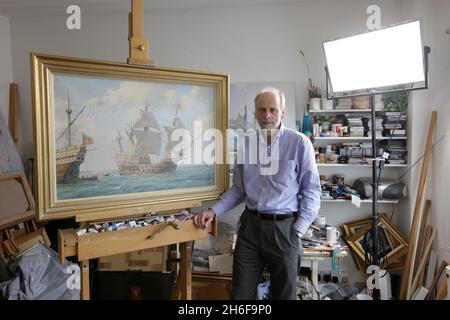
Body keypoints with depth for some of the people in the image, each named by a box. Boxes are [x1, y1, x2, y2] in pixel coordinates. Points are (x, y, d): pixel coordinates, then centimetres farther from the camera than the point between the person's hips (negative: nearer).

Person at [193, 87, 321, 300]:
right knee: (240, 293, 12)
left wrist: (298, 230, -9)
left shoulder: (299, 143, -7)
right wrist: (213, 211, 1)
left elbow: (312, 190, -5)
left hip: (283, 228, -3)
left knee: (284, 294, 15)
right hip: (250, 225, 3)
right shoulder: (246, 144, 4)